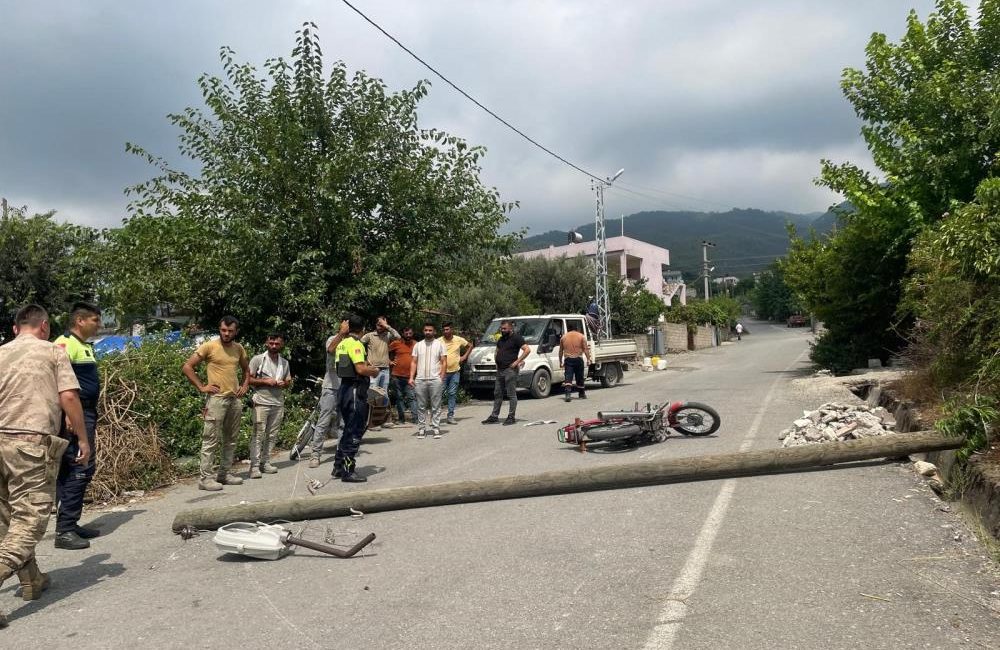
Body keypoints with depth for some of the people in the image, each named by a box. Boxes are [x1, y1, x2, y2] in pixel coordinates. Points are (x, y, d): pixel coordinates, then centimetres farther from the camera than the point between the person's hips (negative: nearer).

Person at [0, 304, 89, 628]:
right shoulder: (53, 351, 3)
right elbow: (68, 397, -7)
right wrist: (83, 439, 1)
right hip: (32, 442, -6)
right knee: (30, 519, -3)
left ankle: (32, 581, 29)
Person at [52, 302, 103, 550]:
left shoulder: (86, 346, 18)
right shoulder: (66, 343, -12)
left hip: (87, 415, 10)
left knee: (85, 469, 13)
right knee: (79, 469, -9)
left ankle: (71, 524, 22)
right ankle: (64, 531, -4)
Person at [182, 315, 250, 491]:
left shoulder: (239, 348, 10)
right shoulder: (209, 346, -7)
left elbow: (246, 369, 26)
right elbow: (187, 367, -7)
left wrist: (245, 385, 11)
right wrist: (202, 387, -10)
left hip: (236, 399, 6)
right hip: (217, 399, -6)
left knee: (231, 440, 12)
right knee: (211, 440, -6)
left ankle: (225, 473, 22)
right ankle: (206, 478, -1)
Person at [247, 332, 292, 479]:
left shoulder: (285, 362, 14)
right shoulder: (258, 359, -1)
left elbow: (289, 381, 21)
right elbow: (248, 379, -4)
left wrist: (283, 384, -2)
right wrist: (265, 381, -14)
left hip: (278, 403, 5)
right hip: (261, 403, -5)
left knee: (272, 435, 7)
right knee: (258, 435, -7)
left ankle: (265, 463, 14)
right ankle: (254, 466, -5)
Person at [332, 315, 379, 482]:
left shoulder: (342, 344, 13)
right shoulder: (356, 344, -15)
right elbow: (361, 369, -24)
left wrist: (367, 367, 17)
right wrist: (374, 371, -6)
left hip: (344, 388, 9)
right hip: (356, 390, -9)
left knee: (349, 430, 19)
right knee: (355, 432, -2)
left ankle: (338, 467, 25)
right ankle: (348, 472, 2)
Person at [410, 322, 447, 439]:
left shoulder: (440, 345, 7)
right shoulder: (418, 345, 14)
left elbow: (444, 362, 3)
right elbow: (414, 362, 11)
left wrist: (441, 377, -7)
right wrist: (411, 377, 0)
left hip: (435, 380, -2)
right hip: (420, 380, 2)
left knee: (436, 406, 0)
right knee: (421, 406, 4)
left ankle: (436, 428, 4)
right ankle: (421, 428, 10)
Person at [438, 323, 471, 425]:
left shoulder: (459, 340, 2)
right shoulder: (439, 341, -6)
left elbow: (470, 346, 18)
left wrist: (464, 356, 7)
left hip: (455, 371, 2)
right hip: (443, 372, -2)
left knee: (452, 394, 6)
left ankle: (450, 416, 12)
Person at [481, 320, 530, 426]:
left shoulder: (516, 338, -7)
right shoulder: (500, 339, 18)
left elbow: (527, 350, -16)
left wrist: (517, 361, -18)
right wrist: (497, 362, 14)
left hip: (510, 370, -9)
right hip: (500, 370, 9)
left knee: (511, 394, -3)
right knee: (497, 394, 11)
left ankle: (511, 417, 2)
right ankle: (494, 416, 16)